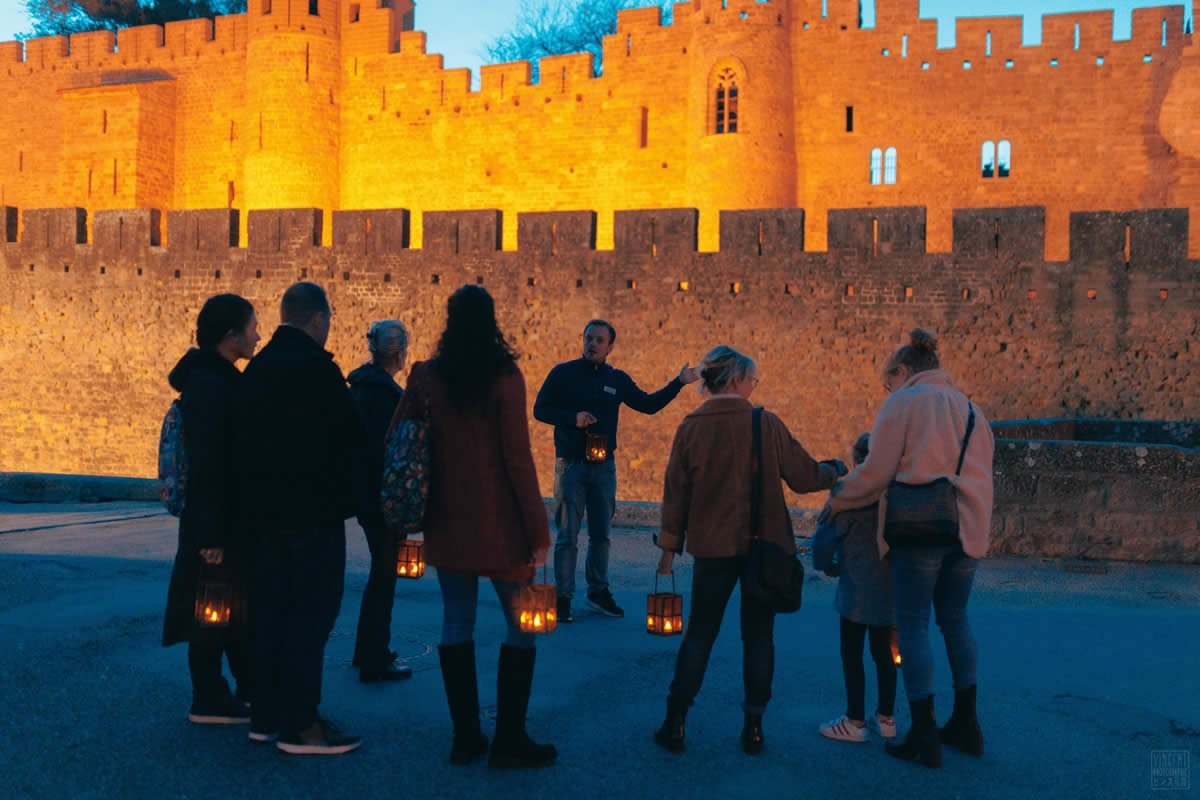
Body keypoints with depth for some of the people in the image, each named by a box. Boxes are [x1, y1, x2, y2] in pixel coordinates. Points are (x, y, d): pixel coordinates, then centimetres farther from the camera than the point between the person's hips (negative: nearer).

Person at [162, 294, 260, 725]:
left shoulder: (219, 379, 12)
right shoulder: (209, 386, -19)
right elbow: (205, 464, -23)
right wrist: (211, 535, -23)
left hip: (231, 517, 10)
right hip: (216, 523, -10)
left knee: (237, 605, 17)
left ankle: (252, 689, 28)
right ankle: (209, 701, 12)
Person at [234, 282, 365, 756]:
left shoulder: (258, 367, 9)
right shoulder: (317, 367, -15)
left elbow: (246, 438, 13)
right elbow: (347, 436, -13)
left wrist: (257, 496, 17)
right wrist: (347, 486, 4)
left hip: (266, 508, 8)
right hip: (314, 508, -8)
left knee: (271, 611, 12)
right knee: (311, 613, -3)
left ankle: (267, 715, 19)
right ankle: (300, 725, 0)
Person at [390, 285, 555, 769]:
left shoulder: (426, 375, 1)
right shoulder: (504, 376, -9)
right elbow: (517, 456, -12)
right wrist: (538, 529, -8)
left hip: (446, 521, 4)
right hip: (497, 522, -4)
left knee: (456, 622, 11)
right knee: (522, 624, 7)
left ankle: (465, 736, 15)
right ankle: (509, 739, 7)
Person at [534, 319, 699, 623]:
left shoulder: (617, 379, 9)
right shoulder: (563, 373, -2)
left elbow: (648, 404, 13)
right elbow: (540, 410, -3)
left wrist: (678, 383, 6)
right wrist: (572, 418, -18)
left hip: (603, 466, 4)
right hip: (570, 464, -4)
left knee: (601, 534, 11)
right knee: (567, 535, -2)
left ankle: (598, 591, 24)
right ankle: (563, 597, 6)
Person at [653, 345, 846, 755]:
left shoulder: (691, 426, -2)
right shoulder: (767, 423, -6)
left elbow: (676, 491, 1)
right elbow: (803, 477, 1)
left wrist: (669, 547, 9)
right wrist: (836, 470, 22)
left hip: (713, 547, 1)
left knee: (699, 633, 9)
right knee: (758, 635, 10)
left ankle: (674, 724, 9)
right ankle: (753, 727, 13)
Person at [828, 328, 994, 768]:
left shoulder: (903, 402, -3)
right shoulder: (967, 406, 16)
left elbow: (876, 471, -7)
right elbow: (980, 471, 15)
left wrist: (839, 498, 8)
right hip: (967, 528, 7)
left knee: (913, 624, 0)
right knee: (955, 619, 18)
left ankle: (924, 737, 1)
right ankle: (965, 724, 25)